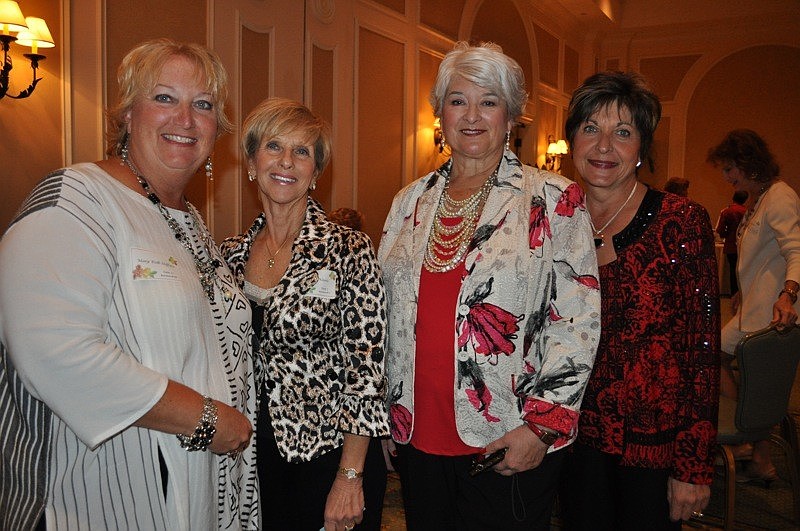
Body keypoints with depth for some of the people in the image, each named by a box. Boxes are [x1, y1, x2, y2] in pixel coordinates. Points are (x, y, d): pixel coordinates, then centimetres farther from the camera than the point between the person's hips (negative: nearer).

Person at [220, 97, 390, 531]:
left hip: (331, 453, -4)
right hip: (253, 455, 5)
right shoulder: (232, 255, 2)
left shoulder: (348, 250, -13)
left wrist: (350, 477, -15)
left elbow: (365, 368, -14)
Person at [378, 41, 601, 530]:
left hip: (510, 443, -4)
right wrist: (382, 416, 11)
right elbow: (385, 313, 12)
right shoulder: (411, 202, 8)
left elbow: (579, 319, -9)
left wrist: (542, 425, -13)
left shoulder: (555, 200, -5)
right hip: (417, 434, 4)